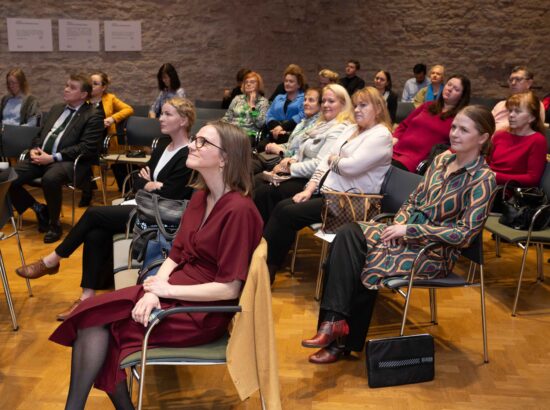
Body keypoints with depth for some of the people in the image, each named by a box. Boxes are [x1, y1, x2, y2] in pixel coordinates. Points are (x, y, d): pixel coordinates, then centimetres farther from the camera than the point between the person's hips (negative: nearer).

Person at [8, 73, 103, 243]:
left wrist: (53, 157, -18)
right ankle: (39, 209, 11)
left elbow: (87, 148, -12)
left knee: (50, 179, -38)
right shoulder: (56, 108, 23)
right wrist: (34, 149, 2)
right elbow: (40, 134, 26)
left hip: (68, 161, -7)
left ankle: (54, 224, -14)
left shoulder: (93, 116, -1)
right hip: (41, 157, 7)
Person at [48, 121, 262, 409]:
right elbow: (175, 255, 6)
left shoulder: (239, 210, -20)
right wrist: (153, 292, -13)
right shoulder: (200, 196, 7)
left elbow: (229, 288, -22)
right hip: (174, 290, 7)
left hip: (203, 311, -7)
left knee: (96, 320, -12)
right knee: (93, 314, -11)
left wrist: (166, 290, -15)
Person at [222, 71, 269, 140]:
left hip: (248, 134, -4)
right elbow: (227, 118, 20)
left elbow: (260, 124, -7)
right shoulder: (237, 98, 21)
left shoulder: (263, 101, 8)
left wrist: (252, 105, -4)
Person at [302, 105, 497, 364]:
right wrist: (398, 225, -6)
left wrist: (409, 230, -20)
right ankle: (335, 323, -18)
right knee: (348, 233, -16)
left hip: (436, 252, -7)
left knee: (368, 268, -23)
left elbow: (465, 233, -18)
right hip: (408, 234, 7)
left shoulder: (483, 179, -12)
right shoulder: (442, 160, 9)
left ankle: (342, 337, -6)